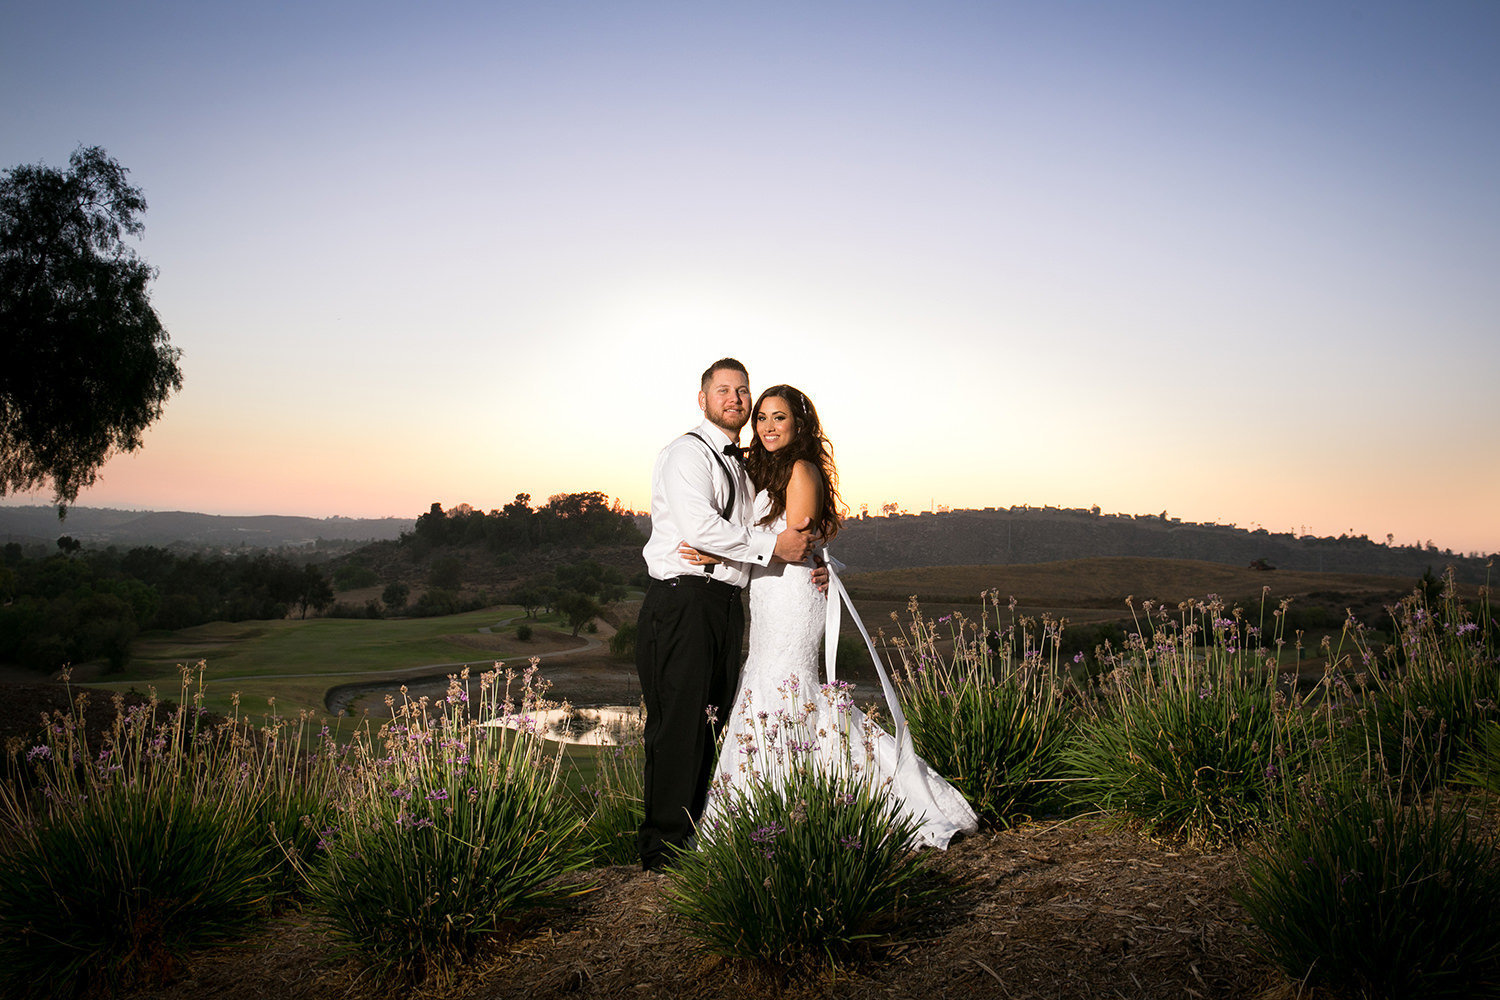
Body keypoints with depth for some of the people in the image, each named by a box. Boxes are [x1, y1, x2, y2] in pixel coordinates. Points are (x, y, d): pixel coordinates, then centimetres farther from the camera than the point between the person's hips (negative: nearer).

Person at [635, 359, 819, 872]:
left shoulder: (742, 465, 23)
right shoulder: (688, 453, -5)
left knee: (711, 723, 10)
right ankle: (664, 847, 0)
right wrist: (773, 545, -17)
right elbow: (700, 527, -20)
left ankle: (698, 835, 19)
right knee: (679, 723, -7)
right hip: (683, 602, -9)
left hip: (727, 605, 9)